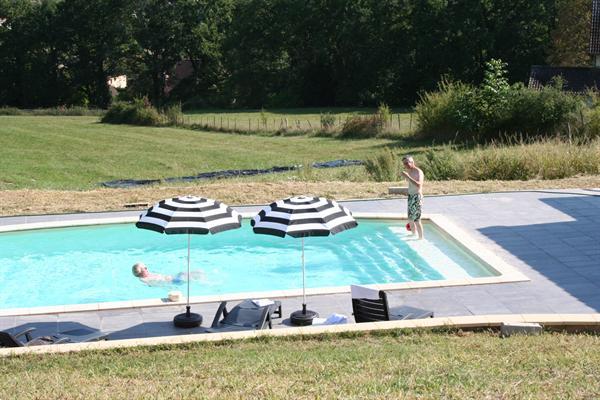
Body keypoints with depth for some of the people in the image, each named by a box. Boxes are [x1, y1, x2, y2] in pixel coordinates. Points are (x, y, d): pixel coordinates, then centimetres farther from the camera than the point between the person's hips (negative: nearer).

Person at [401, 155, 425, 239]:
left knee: (417, 219, -8)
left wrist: (407, 177, -37)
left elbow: (419, 185, -35)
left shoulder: (418, 172, -18)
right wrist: (408, 190, 13)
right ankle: (414, 234, 36)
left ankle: (421, 238, -1)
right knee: (410, 219, 19)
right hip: (410, 197, 9)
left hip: (417, 197, -9)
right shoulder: (409, 172, 10)